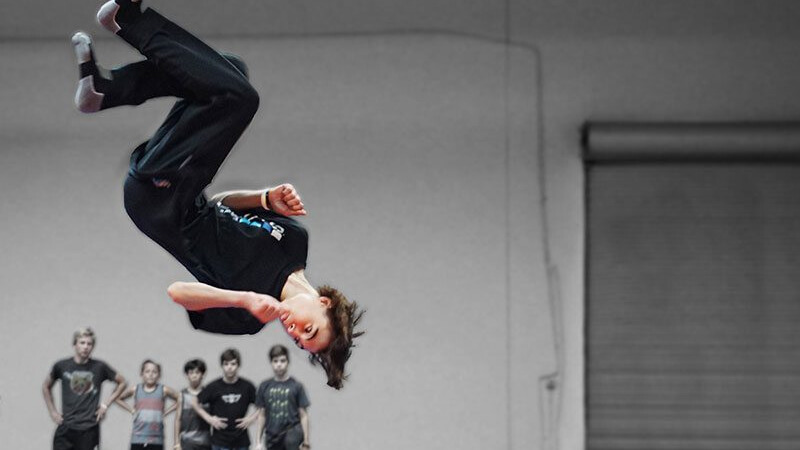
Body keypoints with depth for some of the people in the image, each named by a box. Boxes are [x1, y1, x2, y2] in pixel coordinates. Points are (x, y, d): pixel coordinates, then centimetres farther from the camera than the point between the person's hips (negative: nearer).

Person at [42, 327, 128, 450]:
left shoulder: (99, 367, -1)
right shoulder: (62, 366, 1)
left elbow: (122, 382, 12)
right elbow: (46, 387, 18)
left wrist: (106, 404, 4)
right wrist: (52, 411, 10)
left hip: (89, 429, -1)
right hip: (66, 427, 1)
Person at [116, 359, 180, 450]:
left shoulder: (163, 390, -1)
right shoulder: (135, 390, 3)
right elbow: (119, 398, 16)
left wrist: (165, 412, -1)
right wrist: (132, 410, 5)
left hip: (156, 440, -1)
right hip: (138, 439, 1)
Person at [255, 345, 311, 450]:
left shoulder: (296, 386, -1)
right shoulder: (264, 387, 6)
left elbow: (303, 415, 0)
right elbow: (262, 415, 10)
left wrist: (306, 441, -5)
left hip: (292, 430, -3)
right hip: (272, 436, 3)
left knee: (290, 441, -34)